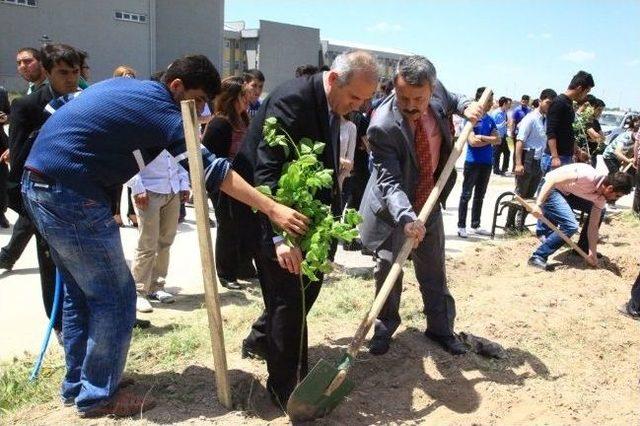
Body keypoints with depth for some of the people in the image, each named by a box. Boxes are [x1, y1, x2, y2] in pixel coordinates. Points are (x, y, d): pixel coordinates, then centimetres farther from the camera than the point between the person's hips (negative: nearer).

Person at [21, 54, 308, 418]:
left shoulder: (123, 85, 15)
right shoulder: (158, 108, -13)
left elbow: (57, 107, 22)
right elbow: (211, 167, -21)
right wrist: (273, 209, -23)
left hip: (38, 183, 10)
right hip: (71, 195, -10)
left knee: (81, 291, 18)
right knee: (115, 296, 0)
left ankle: (78, 382, 29)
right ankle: (98, 395, 11)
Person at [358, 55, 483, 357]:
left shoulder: (436, 92, -15)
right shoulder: (382, 126, -31)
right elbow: (389, 181, -35)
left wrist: (466, 107, -8)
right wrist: (406, 217, -49)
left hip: (429, 201, 5)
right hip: (393, 207, -5)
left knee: (434, 268, 14)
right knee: (388, 266, 0)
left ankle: (440, 328, 30)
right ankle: (385, 326, 24)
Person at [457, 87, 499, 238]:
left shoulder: (490, 120, 10)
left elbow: (498, 140, 4)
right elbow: (472, 141, -18)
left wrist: (482, 137, -12)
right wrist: (490, 139, -8)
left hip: (487, 162, 7)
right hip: (473, 162, -6)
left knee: (480, 195, 12)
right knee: (466, 195, -1)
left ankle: (475, 226, 20)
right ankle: (461, 226, 4)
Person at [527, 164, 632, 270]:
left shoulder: (601, 198, -5)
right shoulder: (588, 176, -31)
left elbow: (593, 225, 2)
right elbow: (552, 180, -32)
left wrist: (592, 254, -2)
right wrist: (538, 204, -37)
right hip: (549, 189, -9)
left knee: (599, 212, 12)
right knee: (570, 226, -24)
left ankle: (582, 249, 24)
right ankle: (538, 257, -16)